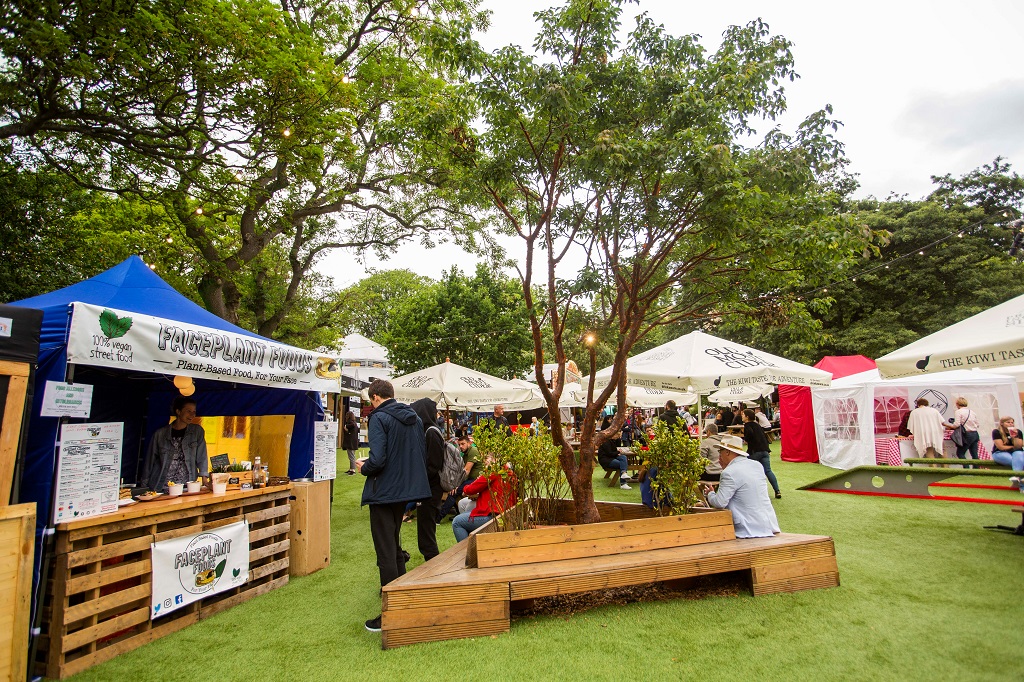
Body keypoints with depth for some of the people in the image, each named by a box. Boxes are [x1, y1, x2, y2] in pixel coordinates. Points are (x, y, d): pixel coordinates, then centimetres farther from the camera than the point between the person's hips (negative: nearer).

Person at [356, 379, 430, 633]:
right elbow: (422, 456, 12)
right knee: (395, 547, 24)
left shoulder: (380, 418, -15)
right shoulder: (415, 419, 7)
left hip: (384, 493, -8)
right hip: (407, 490, 8)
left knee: (386, 553, 1)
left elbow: (377, 460, -24)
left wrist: (363, 467, -4)